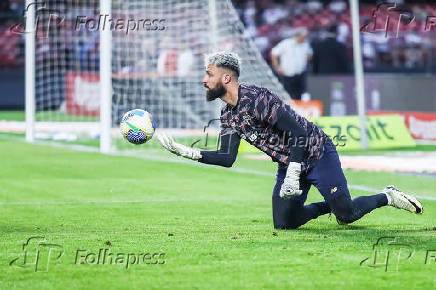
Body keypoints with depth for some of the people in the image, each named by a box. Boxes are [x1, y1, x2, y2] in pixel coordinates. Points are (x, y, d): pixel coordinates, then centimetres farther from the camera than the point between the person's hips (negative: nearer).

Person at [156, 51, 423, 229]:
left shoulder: (256, 98, -25)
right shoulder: (228, 117, 3)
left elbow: (298, 132, -27)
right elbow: (227, 158, -1)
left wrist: (293, 176, -31)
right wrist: (186, 152, -11)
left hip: (317, 154, -8)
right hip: (290, 163, 8)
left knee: (346, 214, -16)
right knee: (284, 222, 0)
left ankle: (388, 197, 12)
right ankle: (329, 206, 24)